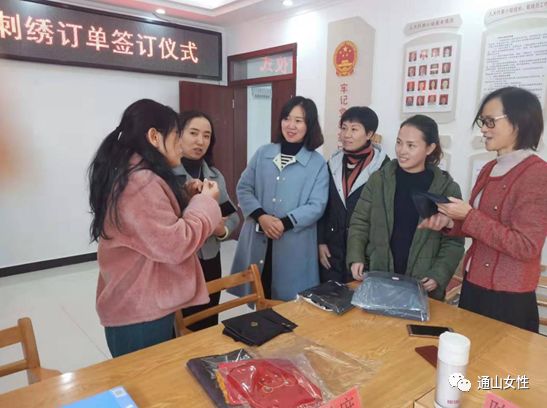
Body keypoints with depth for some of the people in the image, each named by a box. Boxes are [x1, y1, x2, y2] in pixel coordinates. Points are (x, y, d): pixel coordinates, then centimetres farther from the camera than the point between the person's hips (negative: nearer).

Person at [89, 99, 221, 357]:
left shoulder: (127, 175, 10)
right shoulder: (140, 182, -24)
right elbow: (175, 244, -25)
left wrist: (186, 198, 6)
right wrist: (204, 202, -12)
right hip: (141, 312, -10)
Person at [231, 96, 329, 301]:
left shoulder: (318, 164, -2)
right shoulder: (263, 153, 6)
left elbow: (316, 206, -8)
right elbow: (243, 188, 3)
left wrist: (284, 223, -19)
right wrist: (261, 216, -13)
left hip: (294, 246, -2)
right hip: (258, 241, 3)